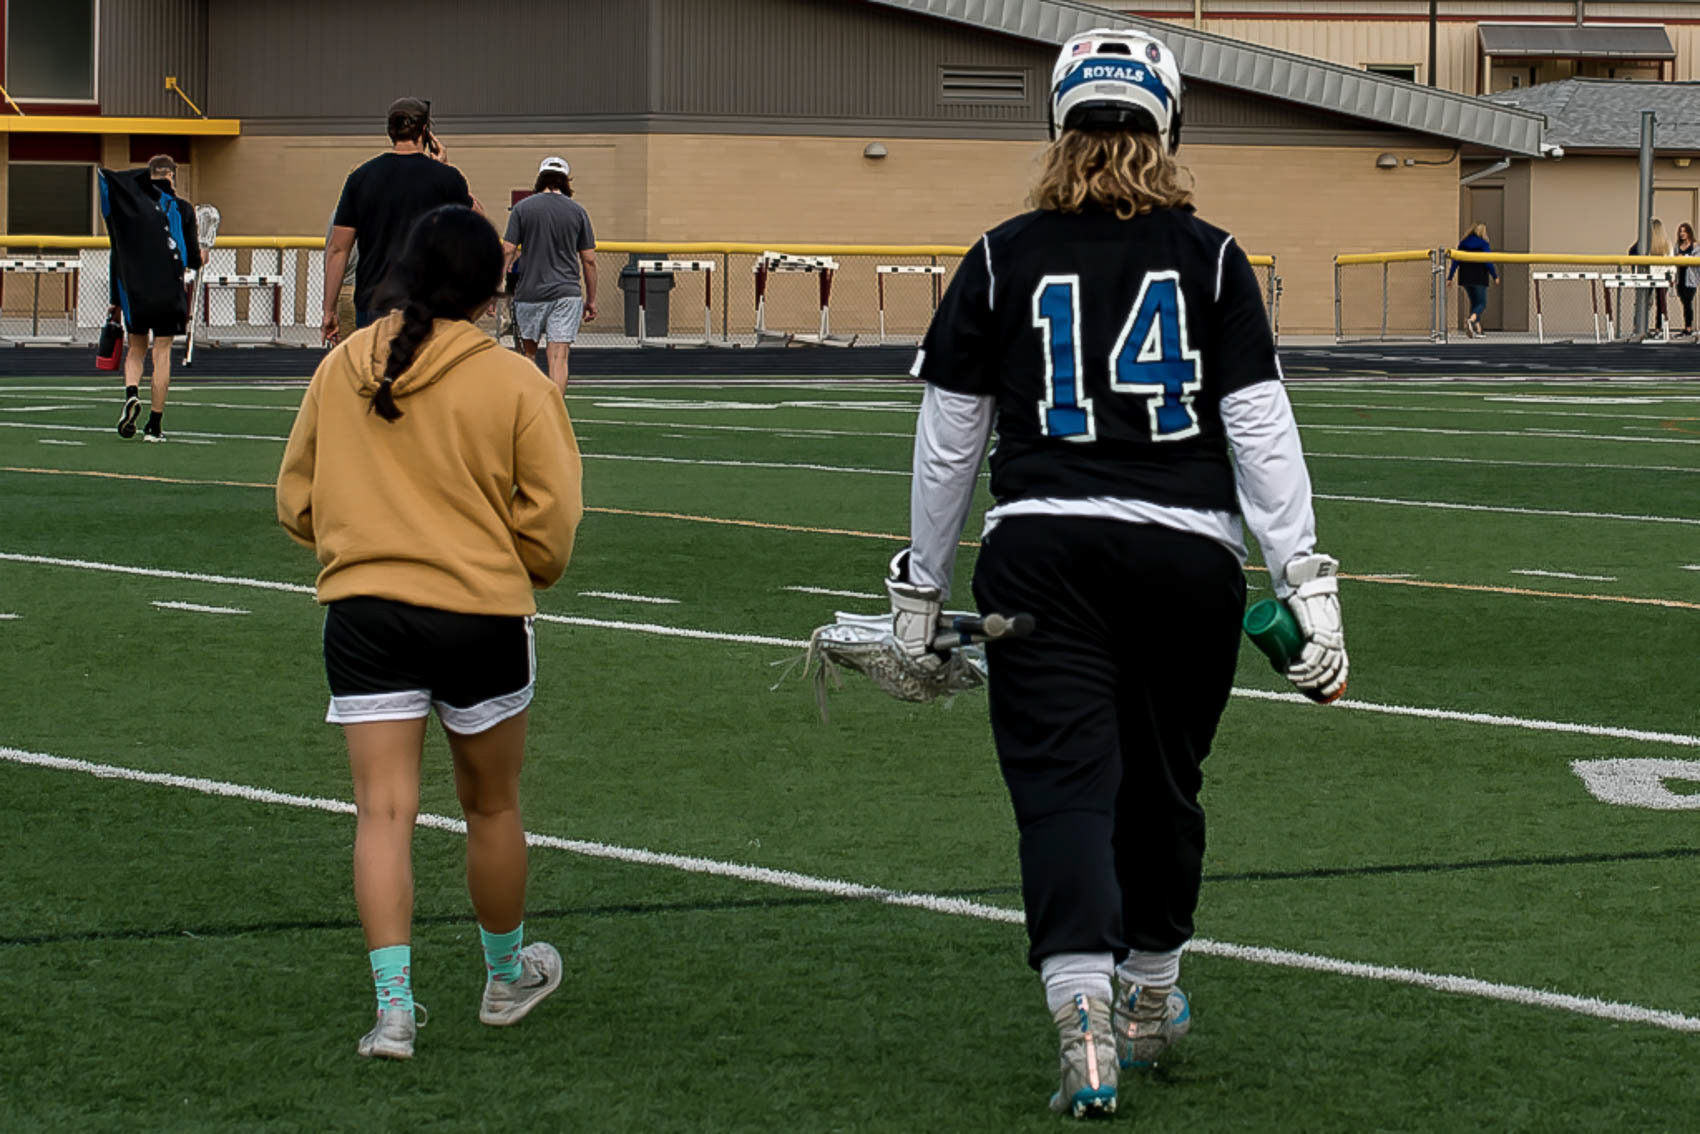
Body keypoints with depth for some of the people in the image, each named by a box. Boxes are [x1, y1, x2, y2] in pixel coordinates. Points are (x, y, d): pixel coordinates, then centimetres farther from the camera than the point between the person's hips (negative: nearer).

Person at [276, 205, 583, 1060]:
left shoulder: (341, 369, 1)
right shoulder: (515, 385, -9)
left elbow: (296, 501, 10)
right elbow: (550, 524, -6)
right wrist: (526, 571, 15)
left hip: (363, 613, 2)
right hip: (482, 614, -2)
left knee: (384, 810, -1)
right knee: (491, 806, 16)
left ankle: (394, 1005, -12)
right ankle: (506, 977, 34)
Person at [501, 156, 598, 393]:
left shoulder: (522, 208, 2)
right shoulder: (577, 211, 5)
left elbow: (508, 250, -3)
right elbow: (589, 260, 6)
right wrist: (591, 300, 13)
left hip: (530, 292, 0)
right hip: (566, 292, 0)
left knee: (527, 353, 13)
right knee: (559, 357, -4)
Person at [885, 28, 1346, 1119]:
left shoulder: (1000, 262, 5)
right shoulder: (1211, 257, 4)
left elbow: (947, 442, 9)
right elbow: (1261, 428, -1)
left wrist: (920, 591, 18)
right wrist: (1309, 587, 0)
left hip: (1042, 550, -1)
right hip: (1189, 554, 1)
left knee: (1065, 787, -4)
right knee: (1162, 784, 17)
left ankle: (1084, 1019, -22)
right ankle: (1151, 1000, 33)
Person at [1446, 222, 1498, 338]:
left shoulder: (1463, 243, 8)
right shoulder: (1483, 244, -6)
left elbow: (1455, 261, 6)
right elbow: (1488, 262, -9)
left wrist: (1450, 276, 8)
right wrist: (1495, 276, 1)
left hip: (1465, 279, 5)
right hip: (1479, 279, -5)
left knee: (1474, 302, 16)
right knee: (1481, 303, -1)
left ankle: (1478, 329, 13)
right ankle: (1471, 320, -31)